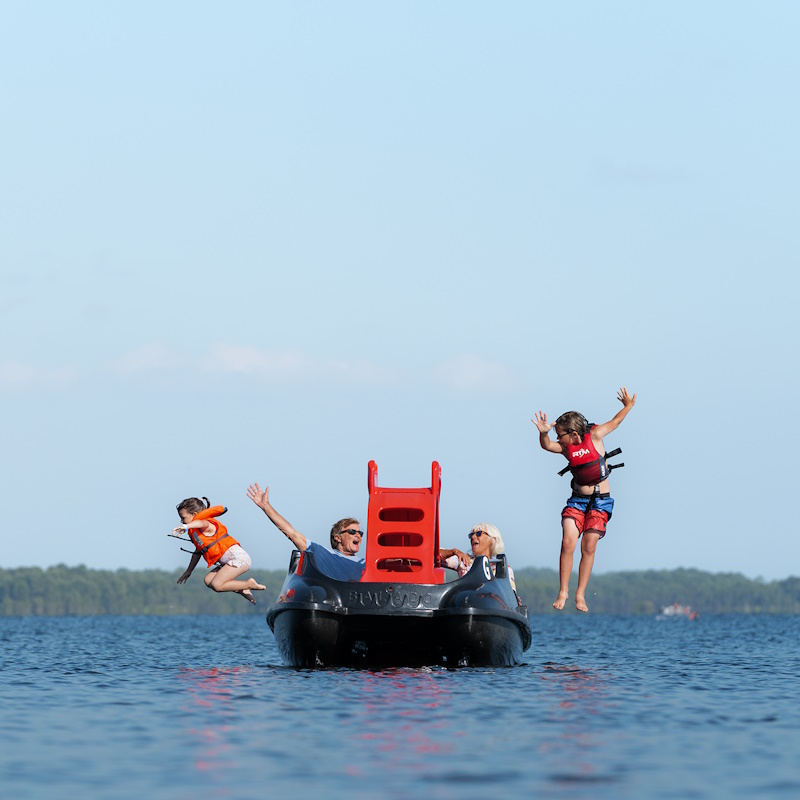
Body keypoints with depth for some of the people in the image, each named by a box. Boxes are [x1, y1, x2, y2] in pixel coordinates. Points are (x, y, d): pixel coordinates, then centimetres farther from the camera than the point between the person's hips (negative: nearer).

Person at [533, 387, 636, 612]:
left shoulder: (594, 436, -4)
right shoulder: (566, 447, 0)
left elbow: (614, 422, 10)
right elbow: (547, 446, -18)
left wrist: (628, 406, 5)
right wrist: (543, 433, -36)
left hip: (600, 501, -2)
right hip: (577, 500, 2)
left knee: (588, 547, -6)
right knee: (567, 543, -13)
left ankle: (580, 595, 2)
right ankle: (563, 591, -5)